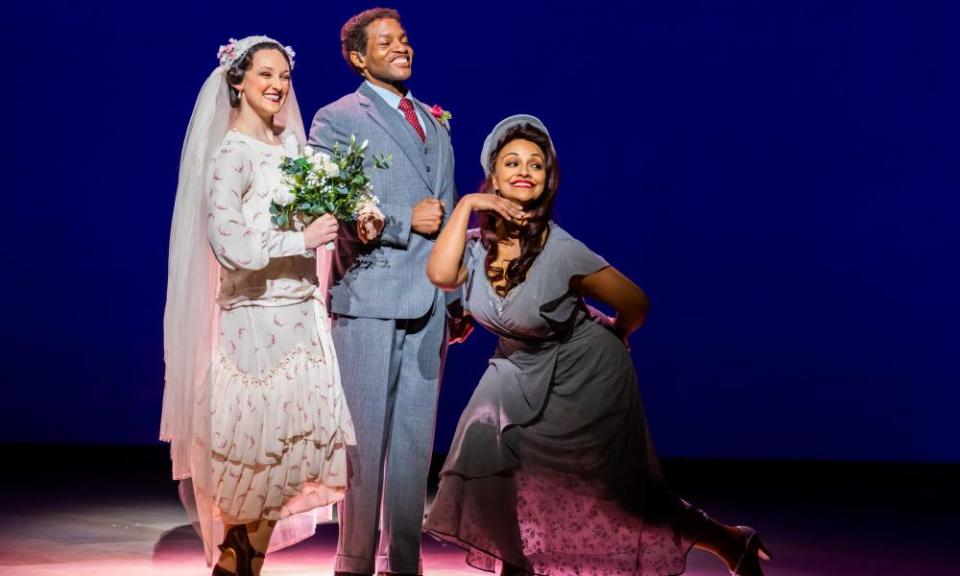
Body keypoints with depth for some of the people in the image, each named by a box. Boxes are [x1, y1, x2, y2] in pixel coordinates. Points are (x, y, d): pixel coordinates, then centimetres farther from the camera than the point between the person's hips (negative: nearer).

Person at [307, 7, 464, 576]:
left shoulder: (436, 122, 19)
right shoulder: (336, 120, 1)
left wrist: (457, 295, 16)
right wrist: (406, 222, -13)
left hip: (429, 302, 6)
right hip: (369, 298, -5)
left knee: (415, 439, 9)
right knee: (366, 438, -1)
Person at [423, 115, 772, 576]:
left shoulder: (559, 249, -27)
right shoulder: (479, 240, -9)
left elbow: (634, 304, -19)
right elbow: (441, 274, -30)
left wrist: (606, 343, 1)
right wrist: (465, 205, -26)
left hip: (583, 378, -5)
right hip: (521, 374, 5)